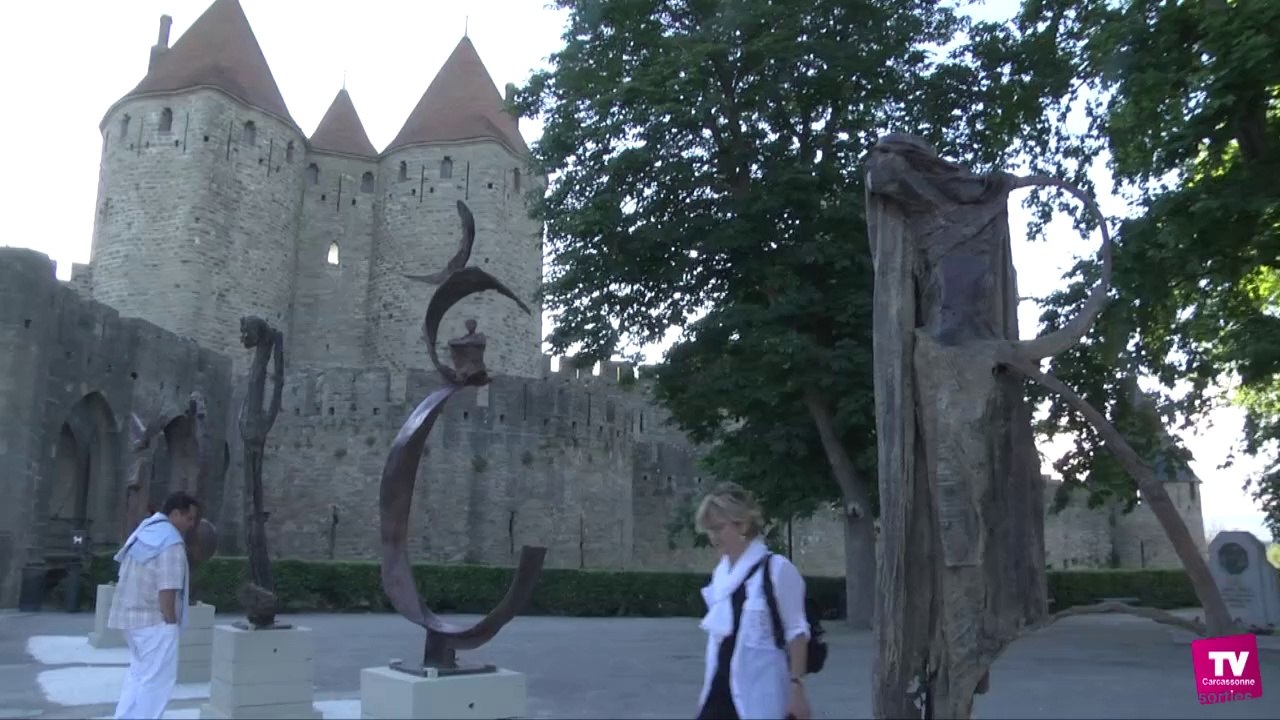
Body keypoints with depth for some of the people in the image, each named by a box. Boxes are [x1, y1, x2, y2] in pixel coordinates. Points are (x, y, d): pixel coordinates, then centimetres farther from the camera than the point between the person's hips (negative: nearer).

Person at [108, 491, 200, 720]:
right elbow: (166, 590, -22)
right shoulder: (171, 542, -18)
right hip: (155, 620, -10)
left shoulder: (144, 531, 12)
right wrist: (172, 623, -14)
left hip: (131, 615, 10)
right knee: (157, 680, -2)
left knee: (140, 673, 21)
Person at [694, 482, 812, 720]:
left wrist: (796, 685, -14)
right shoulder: (721, 573, 10)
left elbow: (796, 631, -10)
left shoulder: (776, 569, -11)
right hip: (722, 691, 7)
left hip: (761, 696, -7)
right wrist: (708, 687, 18)